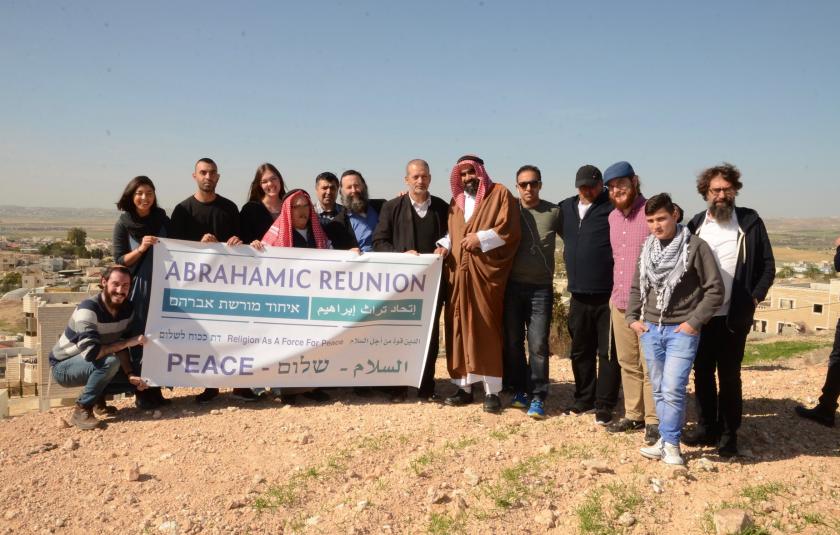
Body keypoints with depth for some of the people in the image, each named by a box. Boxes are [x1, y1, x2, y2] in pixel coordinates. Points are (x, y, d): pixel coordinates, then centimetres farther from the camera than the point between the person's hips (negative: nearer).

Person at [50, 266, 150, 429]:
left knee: (138, 381, -2)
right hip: (64, 367, -7)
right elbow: (91, 352, -39)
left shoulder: (128, 309, -8)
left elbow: (120, 348, -4)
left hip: (92, 366, 7)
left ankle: (97, 398, 16)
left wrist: (131, 375, -18)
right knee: (109, 361, -34)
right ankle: (81, 409, -16)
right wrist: (128, 342, -32)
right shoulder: (88, 309, -30)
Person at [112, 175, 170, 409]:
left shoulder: (162, 220, 7)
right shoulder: (123, 224, -1)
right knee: (139, 340, -1)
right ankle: (142, 393, 8)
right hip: (137, 289, -3)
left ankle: (155, 390, 15)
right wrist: (140, 249, -17)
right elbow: (120, 260, -3)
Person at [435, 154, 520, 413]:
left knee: (487, 331, -5)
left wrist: (480, 238, -15)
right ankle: (464, 386, 10)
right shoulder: (456, 200, 20)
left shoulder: (499, 194, 2)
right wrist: (444, 245, 5)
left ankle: (492, 391, -1)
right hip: (458, 273, 5)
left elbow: (509, 230, -7)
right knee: (460, 329, 3)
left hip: (486, 273, -5)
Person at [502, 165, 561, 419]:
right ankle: (519, 390, 22)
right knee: (512, 341, 8)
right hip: (513, 286, 2)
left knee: (538, 344, -4)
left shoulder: (554, 212, 1)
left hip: (541, 288, -2)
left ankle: (537, 397, 5)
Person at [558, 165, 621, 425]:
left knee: (608, 352, 1)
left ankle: (604, 405, 10)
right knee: (580, 350, 15)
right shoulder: (566, 207, 11)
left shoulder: (612, 208, -8)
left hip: (608, 295, -6)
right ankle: (584, 399, 29)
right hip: (579, 295, 6)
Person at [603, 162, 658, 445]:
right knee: (627, 363, 13)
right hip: (619, 301, 7)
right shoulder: (613, 217, 12)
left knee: (650, 366, -1)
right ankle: (633, 414, 24)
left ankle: (653, 421, 10)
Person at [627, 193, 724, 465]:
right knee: (659, 390, 11)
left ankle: (670, 443, 4)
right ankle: (666, 439, 21)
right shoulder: (647, 248, 8)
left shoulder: (695, 247, -9)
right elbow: (637, 288, 18)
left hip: (681, 331, -5)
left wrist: (694, 322, -12)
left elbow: (715, 290, -8)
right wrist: (632, 318, 6)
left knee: (672, 389, -10)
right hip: (650, 330, 5)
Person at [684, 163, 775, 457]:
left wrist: (755, 298, -9)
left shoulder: (750, 222, -2)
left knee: (729, 375, 5)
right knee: (702, 373, 9)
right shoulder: (695, 224, 5)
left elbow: (768, 266, 0)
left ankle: (729, 433, 17)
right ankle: (706, 427, 23)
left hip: (734, 316, -3)